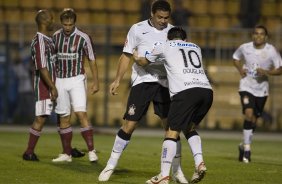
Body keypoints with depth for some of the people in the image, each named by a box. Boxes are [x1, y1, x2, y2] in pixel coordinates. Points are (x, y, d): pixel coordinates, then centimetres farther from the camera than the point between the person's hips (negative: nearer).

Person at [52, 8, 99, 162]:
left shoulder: (83, 38, -8)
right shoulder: (55, 37, 3)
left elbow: (92, 60, 0)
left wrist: (95, 82, -1)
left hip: (77, 79, -4)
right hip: (60, 80, 4)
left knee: (81, 113, -17)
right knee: (63, 118, 5)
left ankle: (91, 150, -15)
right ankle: (66, 154, 11)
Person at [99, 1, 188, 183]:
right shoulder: (138, 29, 0)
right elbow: (126, 56, 6)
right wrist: (117, 80, 1)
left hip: (165, 83, 2)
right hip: (142, 81, -2)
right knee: (129, 125, -5)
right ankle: (111, 165, 7)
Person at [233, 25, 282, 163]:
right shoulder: (245, 48, -6)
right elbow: (236, 58, 15)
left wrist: (267, 72, -22)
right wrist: (240, 70, -4)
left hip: (261, 89, 1)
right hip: (247, 86, -1)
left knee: (254, 120, 10)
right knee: (249, 114, -20)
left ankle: (244, 146, 33)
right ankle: (247, 149, -13)